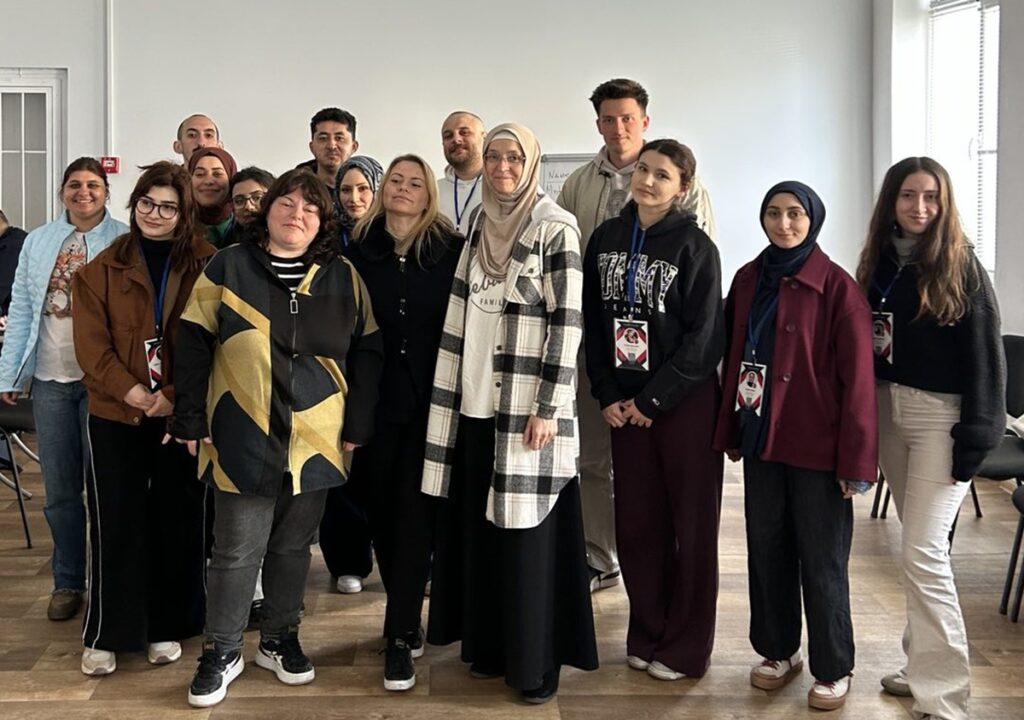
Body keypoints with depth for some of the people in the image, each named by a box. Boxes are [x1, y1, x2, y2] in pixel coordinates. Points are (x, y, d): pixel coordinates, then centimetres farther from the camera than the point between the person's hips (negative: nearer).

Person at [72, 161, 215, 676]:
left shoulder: (207, 267, -1)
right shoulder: (103, 268, 3)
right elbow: (92, 345, -3)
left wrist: (173, 396, -15)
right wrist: (135, 394, -15)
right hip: (116, 415, 1)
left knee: (177, 520, 8)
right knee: (115, 522, 4)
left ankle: (167, 626, 24)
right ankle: (106, 634, 17)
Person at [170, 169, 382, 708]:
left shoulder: (343, 278, 6)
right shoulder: (227, 269, 1)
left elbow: (365, 355, 6)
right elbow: (192, 348, 1)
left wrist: (357, 426, 1)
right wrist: (190, 421, -3)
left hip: (316, 441, 2)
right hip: (243, 439, -2)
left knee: (293, 546, 14)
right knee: (237, 551, 3)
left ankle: (279, 640, 31)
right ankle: (221, 652, 20)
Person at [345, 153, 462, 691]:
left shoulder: (450, 249, 0)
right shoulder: (358, 250, 6)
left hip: (430, 398, -3)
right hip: (373, 397, 3)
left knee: (415, 511, -2)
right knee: (383, 507, 10)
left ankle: (400, 635, 4)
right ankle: (406, 619, 28)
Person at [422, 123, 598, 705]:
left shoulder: (556, 228, -8)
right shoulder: (479, 226, 11)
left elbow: (567, 324, -12)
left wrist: (547, 407, -17)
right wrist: (449, 395, 12)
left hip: (526, 407, -6)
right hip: (476, 401, 6)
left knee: (528, 532, 0)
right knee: (480, 527, 12)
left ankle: (536, 660, 14)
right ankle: (490, 644, 26)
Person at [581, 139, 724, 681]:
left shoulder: (694, 246, -8)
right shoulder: (606, 239, 6)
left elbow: (703, 337, -11)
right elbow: (592, 322, 8)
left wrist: (651, 400, -11)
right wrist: (607, 395, 0)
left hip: (685, 403, -4)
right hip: (625, 404, 4)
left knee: (691, 525, 4)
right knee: (636, 522, 9)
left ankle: (685, 647, 17)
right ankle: (647, 635, 25)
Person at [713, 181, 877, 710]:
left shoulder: (837, 287, -10)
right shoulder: (748, 280, 6)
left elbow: (857, 378, -11)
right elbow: (734, 356, 10)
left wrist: (856, 460, -13)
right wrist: (731, 431, 7)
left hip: (817, 446, -5)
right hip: (762, 440, 5)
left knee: (822, 560, 5)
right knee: (766, 551, 14)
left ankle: (833, 670, 22)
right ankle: (777, 651, 32)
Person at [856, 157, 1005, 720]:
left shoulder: (961, 267, -6)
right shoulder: (879, 262, 8)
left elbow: (984, 356, -8)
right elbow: (863, 344, 9)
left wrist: (977, 436, -14)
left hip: (941, 415, -5)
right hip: (887, 410, 5)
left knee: (923, 550, -9)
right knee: (919, 544, 14)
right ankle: (925, 665, 26)